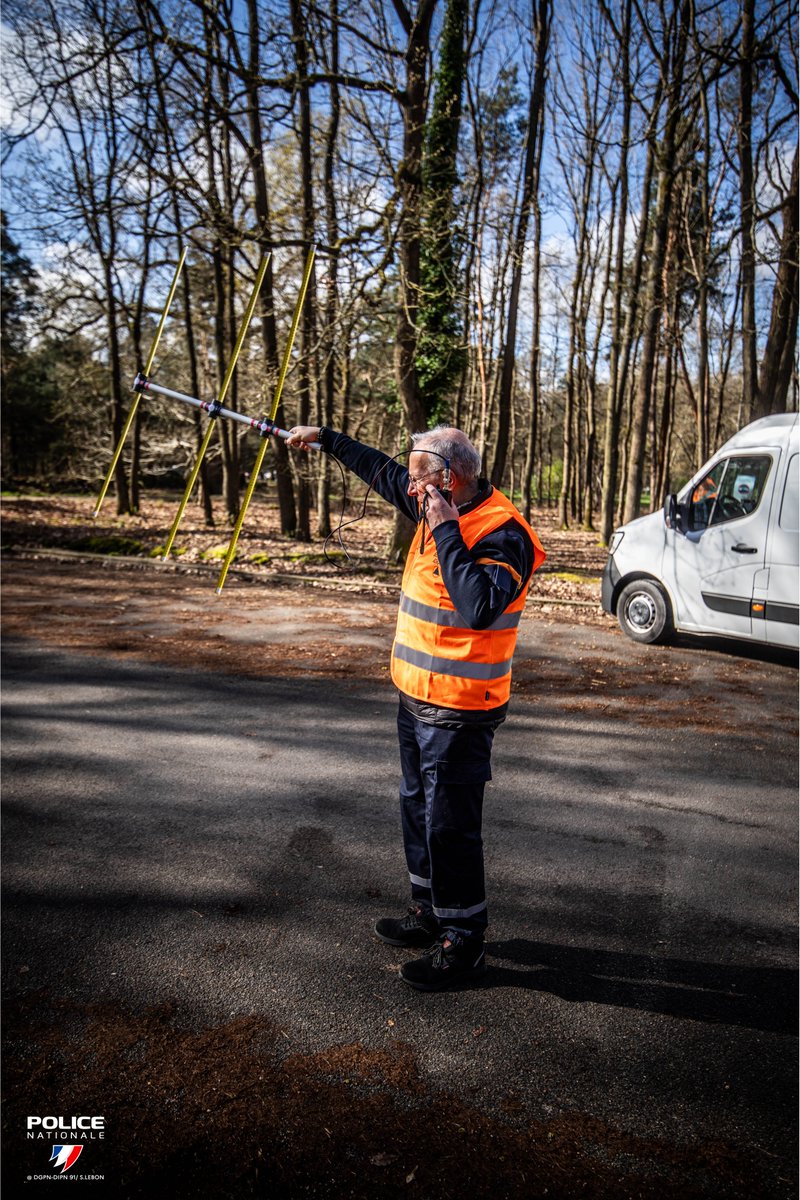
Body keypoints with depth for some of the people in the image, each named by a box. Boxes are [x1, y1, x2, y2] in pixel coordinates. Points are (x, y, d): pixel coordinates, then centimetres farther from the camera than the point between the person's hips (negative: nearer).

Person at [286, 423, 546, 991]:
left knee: (449, 826, 0)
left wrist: (445, 532, -30)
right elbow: (382, 470, 20)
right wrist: (325, 437, 28)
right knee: (418, 809, 21)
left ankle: (463, 945, 18)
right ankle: (430, 913, 39)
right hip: (417, 697, 10)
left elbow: (480, 607, -37)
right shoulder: (444, 508, 4)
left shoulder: (502, 533, -22)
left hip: (458, 713, -10)